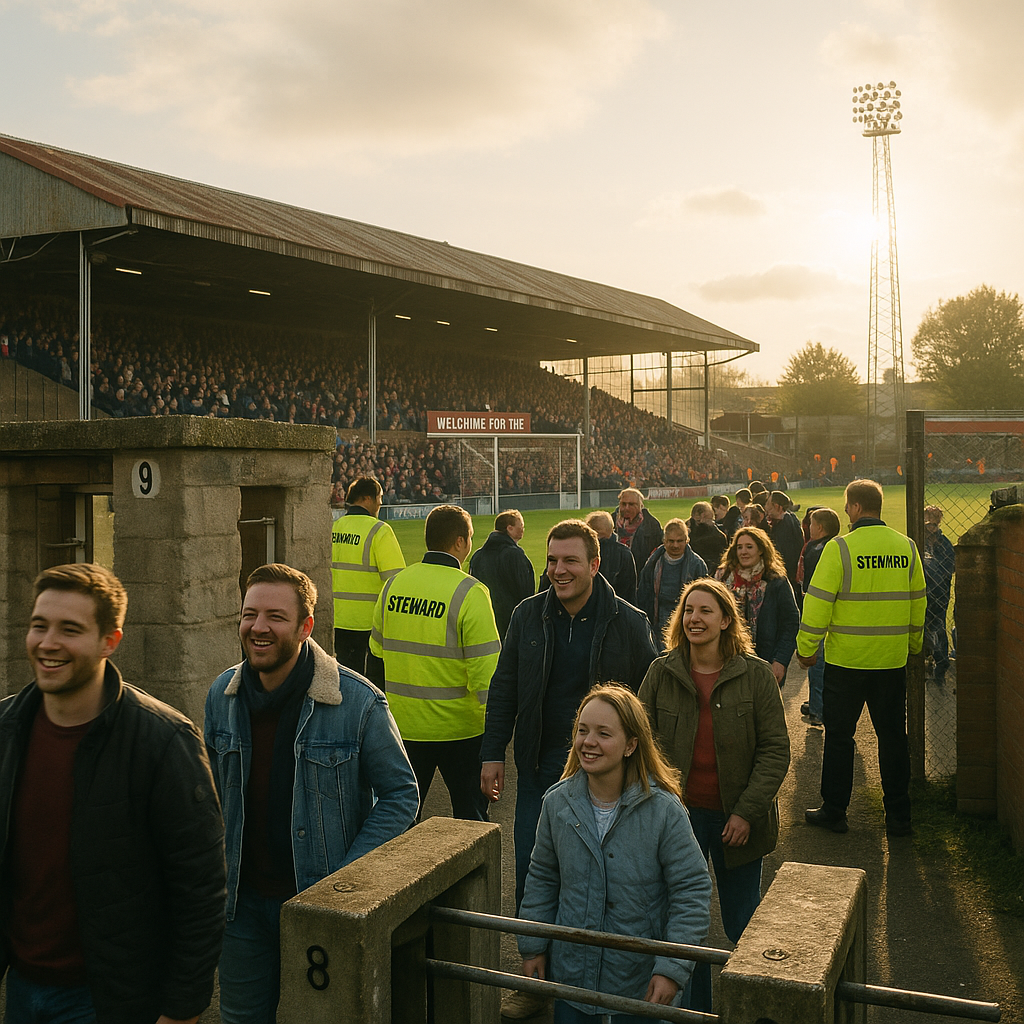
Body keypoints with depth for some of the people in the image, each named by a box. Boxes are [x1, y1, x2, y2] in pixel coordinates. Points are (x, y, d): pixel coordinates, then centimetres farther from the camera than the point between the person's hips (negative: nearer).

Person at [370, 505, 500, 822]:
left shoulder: (394, 584, 0)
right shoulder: (469, 592, -16)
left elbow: (376, 652, 10)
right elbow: (486, 668, -18)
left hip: (402, 723, 5)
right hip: (457, 726, -4)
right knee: (470, 814, 13)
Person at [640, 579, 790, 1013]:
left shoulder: (755, 674, -7)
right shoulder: (662, 672, -3)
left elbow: (775, 750, -7)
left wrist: (747, 812, -13)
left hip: (738, 820, -1)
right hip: (680, 815, 1)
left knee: (744, 927, 12)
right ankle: (693, 1010, 29)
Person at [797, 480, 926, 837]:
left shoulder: (840, 548, -13)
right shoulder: (907, 547, 2)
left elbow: (818, 604, -12)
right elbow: (918, 603, 11)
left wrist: (806, 648, -1)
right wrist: (914, 644, 24)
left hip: (847, 660, -4)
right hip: (893, 660, 4)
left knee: (839, 735, 8)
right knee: (893, 737, 13)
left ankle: (834, 811, 17)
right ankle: (898, 816, 19)